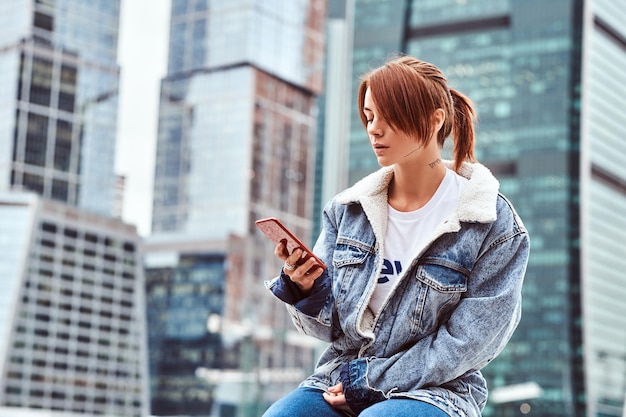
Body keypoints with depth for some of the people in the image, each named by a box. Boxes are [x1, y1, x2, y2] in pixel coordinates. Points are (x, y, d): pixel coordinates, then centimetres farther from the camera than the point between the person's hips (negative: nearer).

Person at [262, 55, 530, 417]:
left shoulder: (493, 224, -6)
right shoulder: (348, 209, 5)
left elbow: (464, 344, -9)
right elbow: (333, 326, 9)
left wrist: (368, 382, -12)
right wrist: (307, 290, -13)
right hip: (341, 378, 4)